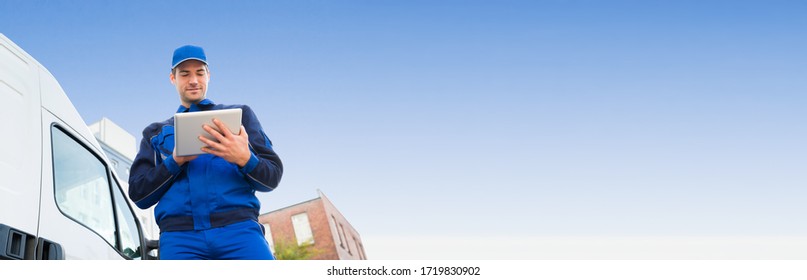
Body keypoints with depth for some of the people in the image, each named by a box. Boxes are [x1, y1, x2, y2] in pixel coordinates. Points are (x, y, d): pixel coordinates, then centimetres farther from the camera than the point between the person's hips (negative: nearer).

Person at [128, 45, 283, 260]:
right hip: (179, 235, 1)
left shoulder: (239, 114, 24)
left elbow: (272, 177, 15)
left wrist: (245, 159, -9)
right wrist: (175, 161, -2)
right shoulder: (156, 132, 27)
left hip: (238, 227, -1)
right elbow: (138, 194, 16)